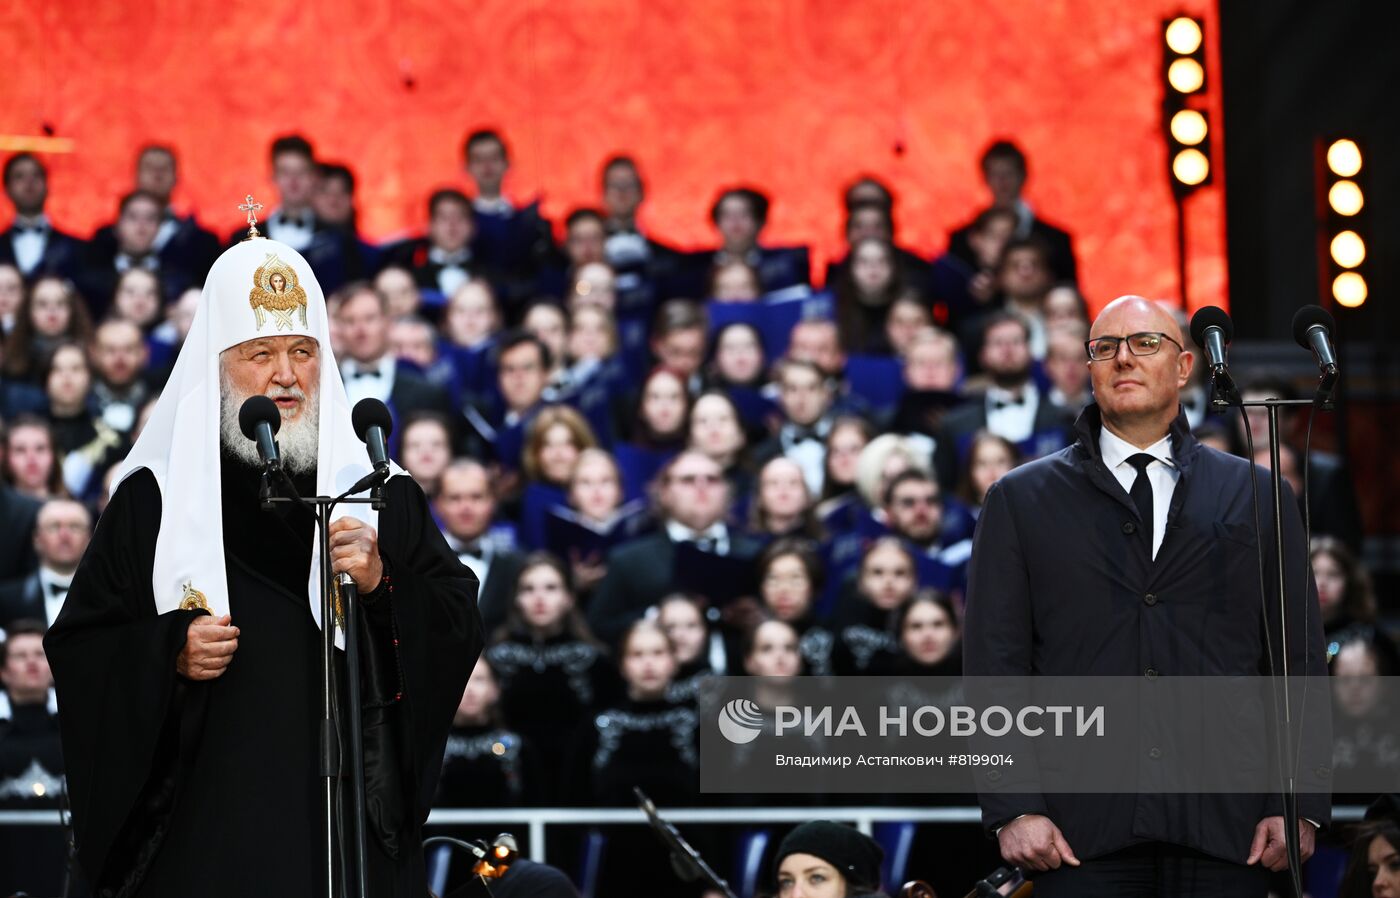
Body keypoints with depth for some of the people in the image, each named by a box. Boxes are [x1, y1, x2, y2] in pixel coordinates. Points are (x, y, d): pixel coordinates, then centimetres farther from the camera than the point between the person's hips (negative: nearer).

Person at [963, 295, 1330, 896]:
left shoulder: (1257, 496, 14)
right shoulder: (1021, 501, 12)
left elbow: (1300, 663, 11)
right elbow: (994, 665, 5)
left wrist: (1301, 806, 0)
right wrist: (1014, 808, -6)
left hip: (1226, 828, 1)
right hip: (1082, 832, -1)